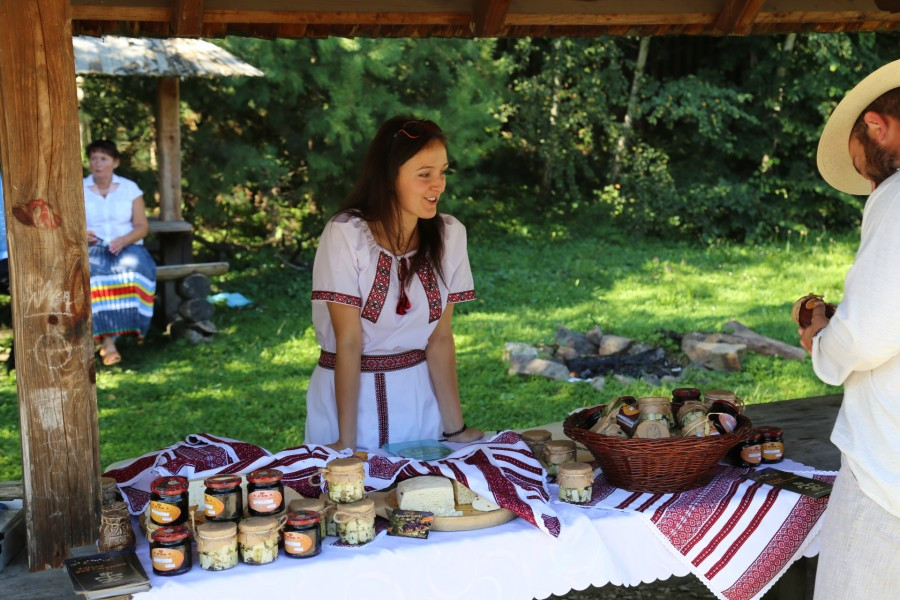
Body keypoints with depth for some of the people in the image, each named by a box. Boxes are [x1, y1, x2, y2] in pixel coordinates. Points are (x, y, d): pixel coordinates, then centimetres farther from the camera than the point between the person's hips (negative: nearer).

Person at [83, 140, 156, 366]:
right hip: (91, 249, 0)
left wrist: (124, 240, -15)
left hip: (127, 247, 0)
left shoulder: (130, 188, 10)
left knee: (134, 269, -37)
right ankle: (107, 340, -37)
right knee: (93, 273, -37)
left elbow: (142, 226, 5)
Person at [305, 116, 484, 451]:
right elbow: (348, 342, -17)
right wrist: (346, 443, -17)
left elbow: (440, 336, -3)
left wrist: (455, 428, -6)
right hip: (349, 389, -3)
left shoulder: (449, 235, -6)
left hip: (418, 394, 3)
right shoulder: (345, 235, -17)